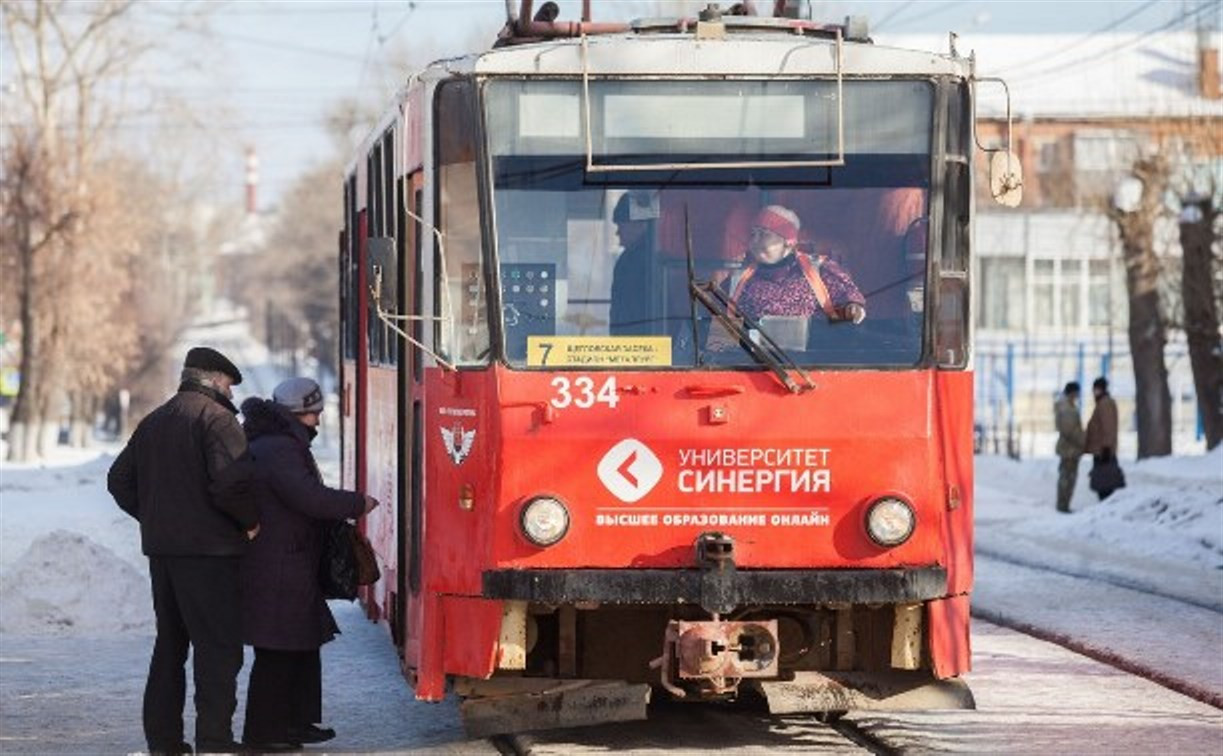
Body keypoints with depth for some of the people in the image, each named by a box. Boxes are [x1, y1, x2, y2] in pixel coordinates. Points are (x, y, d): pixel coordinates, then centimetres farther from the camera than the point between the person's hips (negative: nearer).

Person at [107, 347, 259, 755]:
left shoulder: (154, 421, 15)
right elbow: (233, 481, -23)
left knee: (170, 642, 16)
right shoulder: (216, 418, -11)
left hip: (161, 549, 8)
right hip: (208, 550, -8)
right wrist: (250, 521, -8)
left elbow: (120, 480, 18)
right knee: (218, 644, -5)